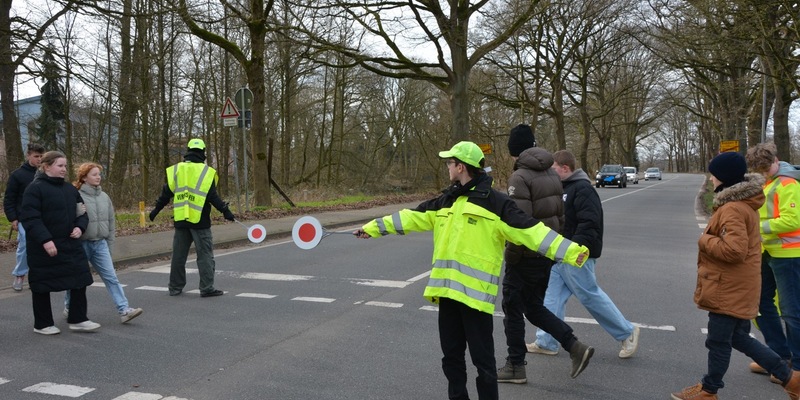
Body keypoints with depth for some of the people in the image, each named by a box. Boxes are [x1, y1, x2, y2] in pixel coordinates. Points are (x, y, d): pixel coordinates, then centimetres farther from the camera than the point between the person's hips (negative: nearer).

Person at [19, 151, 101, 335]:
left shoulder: (70, 189, 11)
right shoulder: (35, 188, -11)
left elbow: (81, 213, 16)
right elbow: (30, 218, -18)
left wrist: (80, 227, -5)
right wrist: (45, 240, -25)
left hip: (71, 244, 7)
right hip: (44, 247, -6)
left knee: (80, 280, 4)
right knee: (42, 285, 6)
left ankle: (78, 319, 15)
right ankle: (42, 324, 21)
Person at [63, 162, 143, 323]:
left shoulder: (104, 197, 6)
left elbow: (111, 222, 12)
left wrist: (109, 246, 11)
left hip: (100, 244, 4)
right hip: (82, 244, -4)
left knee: (111, 277, -4)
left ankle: (124, 310, -9)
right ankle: (70, 308, 32)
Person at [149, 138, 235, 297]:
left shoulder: (176, 170, 5)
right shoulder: (206, 172, -6)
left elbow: (166, 193, 8)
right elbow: (213, 197, -10)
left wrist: (156, 209, 20)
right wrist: (225, 211, -4)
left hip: (181, 220, 4)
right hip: (200, 221, -4)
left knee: (178, 255, 13)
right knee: (205, 255, 1)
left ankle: (175, 287, 20)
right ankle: (207, 288, -1)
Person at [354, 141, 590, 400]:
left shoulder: (495, 202, -7)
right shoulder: (446, 201, 13)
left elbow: (531, 231, -12)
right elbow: (409, 218, 20)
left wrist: (571, 251, -21)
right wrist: (373, 227, 23)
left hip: (475, 292, -6)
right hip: (447, 290, 7)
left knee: (482, 359, 2)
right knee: (451, 355, 17)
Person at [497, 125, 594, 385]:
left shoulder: (520, 177, -18)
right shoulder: (552, 174, 9)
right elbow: (560, 215, 12)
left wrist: (510, 256, -13)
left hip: (526, 257, -8)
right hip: (547, 254, 8)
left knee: (513, 309, 8)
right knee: (534, 307, 20)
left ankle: (516, 367, 18)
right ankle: (575, 347, 12)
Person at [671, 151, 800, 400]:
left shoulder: (733, 209, -23)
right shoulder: (743, 202, 11)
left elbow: (734, 249, -30)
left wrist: (705, 240, -17)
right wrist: (712, 239, 9)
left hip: (729, 289, -11)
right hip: (735, 286, 11)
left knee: (718, 341, 5)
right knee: (739, 338, 20)